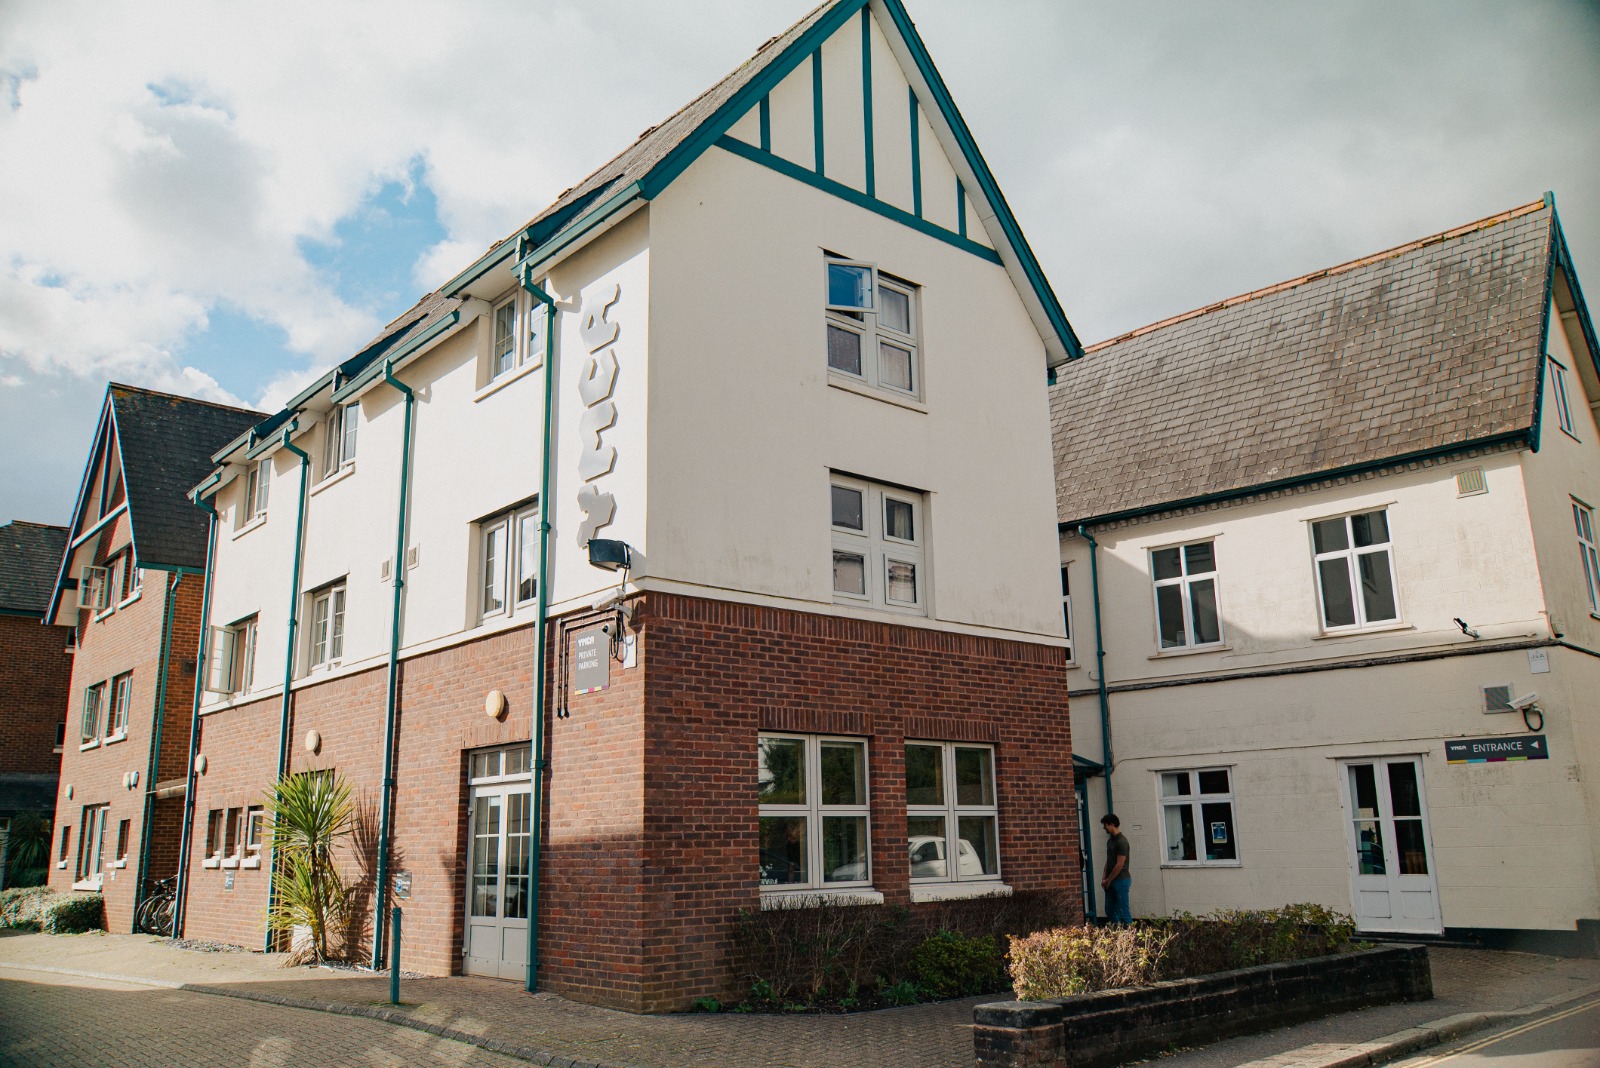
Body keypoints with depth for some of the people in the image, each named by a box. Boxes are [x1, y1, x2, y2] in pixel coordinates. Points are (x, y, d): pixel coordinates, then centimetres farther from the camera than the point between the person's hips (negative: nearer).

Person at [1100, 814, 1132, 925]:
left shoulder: (1122, 842, -15)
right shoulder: (1110, 840, 13)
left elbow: (1120, 865, -17)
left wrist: (1108, 880, -11)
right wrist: (1104, 878, 6)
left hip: (1121, 880, -9)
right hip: (1111, 882, 9)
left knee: (1123, 911, -5)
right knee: (1110, 910, 11)